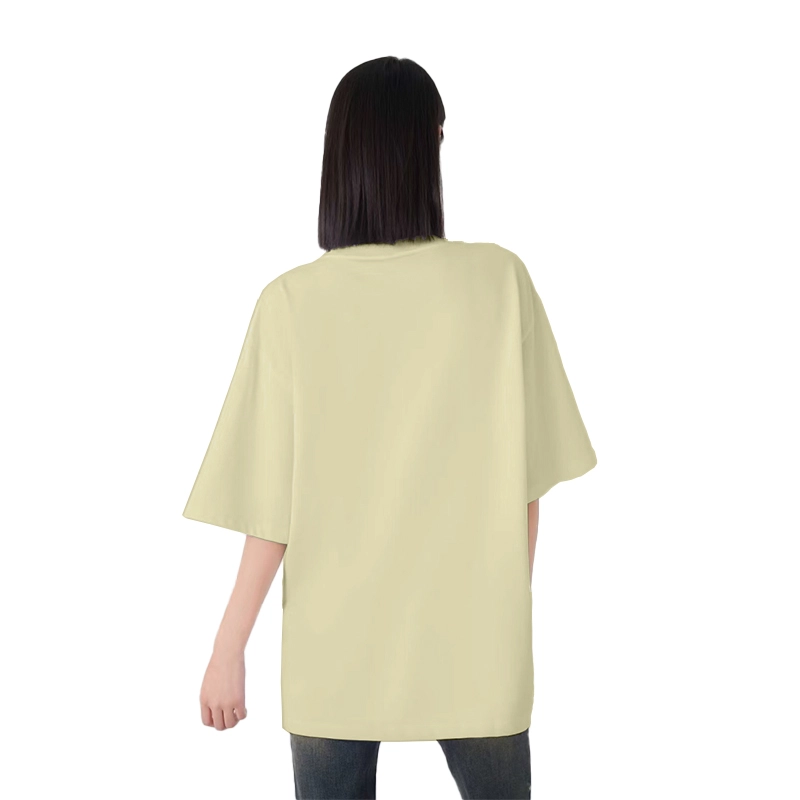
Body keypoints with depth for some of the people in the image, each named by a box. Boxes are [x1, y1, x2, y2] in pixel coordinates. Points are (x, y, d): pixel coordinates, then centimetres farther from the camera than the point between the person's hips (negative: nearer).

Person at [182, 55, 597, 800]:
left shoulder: (292, 301, -11)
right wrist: (513, 604, 11)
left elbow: (273, 508, -10)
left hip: (332, 651, 0)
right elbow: (525, 477, -3)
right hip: (474, 647, 0)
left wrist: (228, 648, 1)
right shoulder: (500, 281, -9)